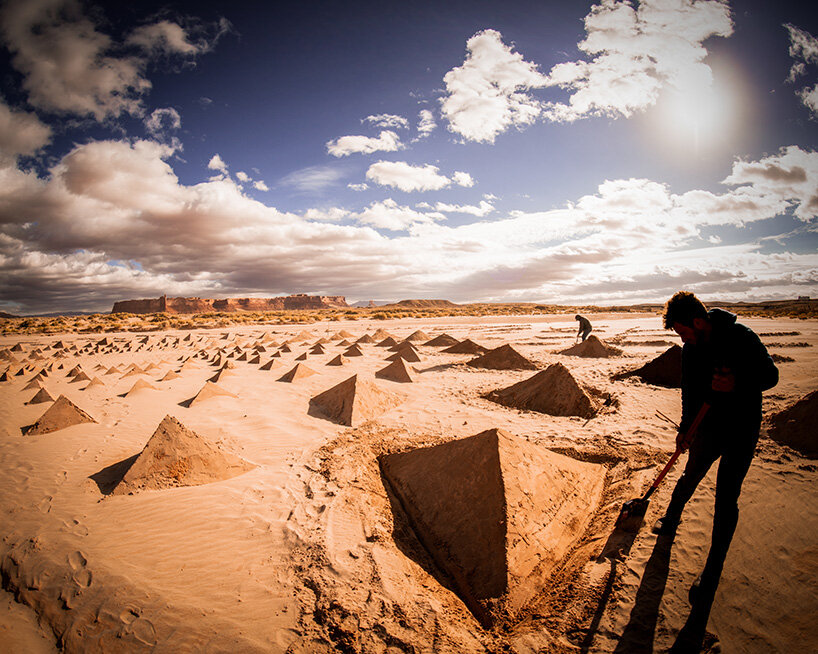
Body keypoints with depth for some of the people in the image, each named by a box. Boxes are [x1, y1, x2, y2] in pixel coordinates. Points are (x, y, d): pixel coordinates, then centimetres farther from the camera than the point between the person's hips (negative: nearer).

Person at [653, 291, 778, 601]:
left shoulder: (741, 338, -18)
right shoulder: (691, 349, -2)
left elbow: (771, 375, -15)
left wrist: (738, 383, -33)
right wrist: (685, 428, 1)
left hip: (742, 428, -4)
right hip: (709, 425, 4)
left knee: (726, 498, -2)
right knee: (691, 475, 20)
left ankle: (713, 569, 12)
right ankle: (671, 517, 47)